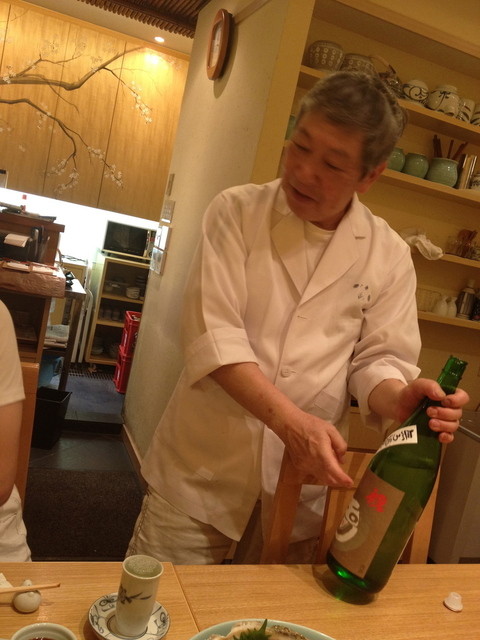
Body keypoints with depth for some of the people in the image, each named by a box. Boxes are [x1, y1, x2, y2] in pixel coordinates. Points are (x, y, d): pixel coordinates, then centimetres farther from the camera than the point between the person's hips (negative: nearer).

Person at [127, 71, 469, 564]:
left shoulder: (388, 256, -1)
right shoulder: (237, 212, -6)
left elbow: (378, 358, 2)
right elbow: (212, 332, -15)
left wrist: (398, 399, -22)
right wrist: (289, 420, -26)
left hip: (302, 486, 2)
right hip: (200, 473, -1)